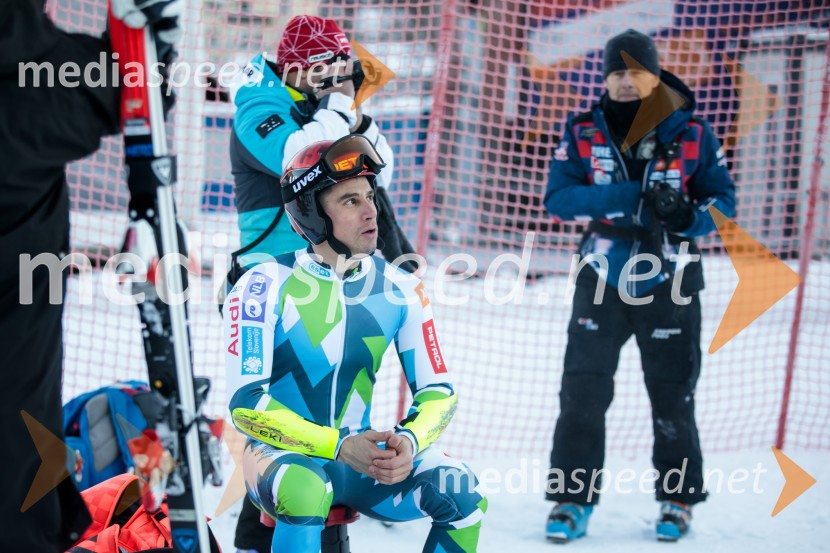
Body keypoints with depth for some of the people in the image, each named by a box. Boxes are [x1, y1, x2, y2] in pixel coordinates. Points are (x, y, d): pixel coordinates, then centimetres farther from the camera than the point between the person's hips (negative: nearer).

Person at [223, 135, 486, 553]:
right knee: (305, 489, -38)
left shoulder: (400, 289, -1)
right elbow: (245, 402, -19)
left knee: (460, 491, -20)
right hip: (281, 455, -4)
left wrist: (408, 442, -23)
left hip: (361, 458, 4)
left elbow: (438, 391, 0)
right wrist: (340, 446, -30)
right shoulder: (265, 288, -14)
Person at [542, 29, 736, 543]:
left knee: (673, 398, 7)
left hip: (669, 286, -1)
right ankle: (573, 498, 9)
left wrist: (688, 216, -23)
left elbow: (724, 201, 0)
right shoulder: (584, 132, -1)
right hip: (602, 282, 1)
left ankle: (679, 499, 21)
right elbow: (559, 197, -11)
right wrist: (631, 196, -23)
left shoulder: (694, 134, -3)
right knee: (582, 393, -1)